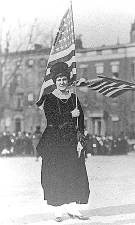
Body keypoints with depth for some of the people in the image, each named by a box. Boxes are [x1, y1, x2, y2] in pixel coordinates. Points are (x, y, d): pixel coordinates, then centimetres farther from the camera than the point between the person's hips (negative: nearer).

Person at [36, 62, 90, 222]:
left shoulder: (73, 97, 10)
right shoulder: (49, 98, -2)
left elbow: (81, 118, 9)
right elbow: (51, 118, -15)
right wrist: (70, 115, -14)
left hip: (72, 140, 4)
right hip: (54, 141, -4)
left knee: (76, 174, 0)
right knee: (56, 175, -3)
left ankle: (72, 207, 8)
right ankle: (59, 210, 4)